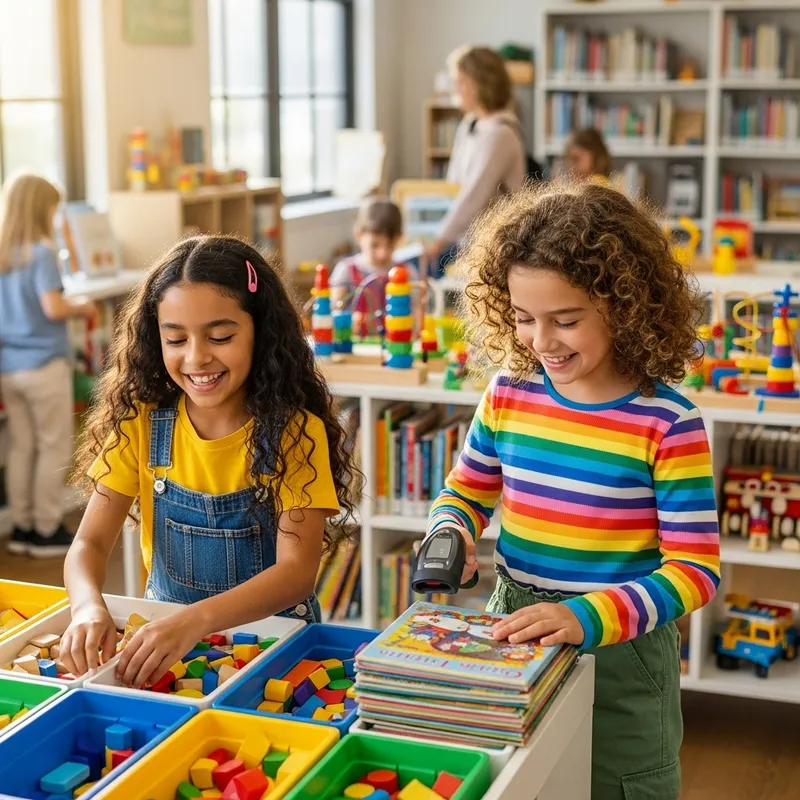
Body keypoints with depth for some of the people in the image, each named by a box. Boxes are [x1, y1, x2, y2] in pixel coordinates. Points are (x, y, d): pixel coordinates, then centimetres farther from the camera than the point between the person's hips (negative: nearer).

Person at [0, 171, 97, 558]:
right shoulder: (41, 252, -15)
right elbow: (53, 308, -21)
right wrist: (80, 308, -3)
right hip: (44, 363, -7)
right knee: (54, 447, 4)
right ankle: (46, 530, 9)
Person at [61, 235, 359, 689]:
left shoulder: (295, 432, -12)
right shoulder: (141, 423, -2)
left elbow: (298, 571, -19)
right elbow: (91, 541, -5)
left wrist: (196, 620, -37)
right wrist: (89, 607, -29)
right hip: (162, 631, 4)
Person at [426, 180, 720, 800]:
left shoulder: (666, 423, -18)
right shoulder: (509, 394, -4)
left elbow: (695, 568, -17)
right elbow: (466, 492, 10)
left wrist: (589, 617, -30)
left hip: (620, 651, -4)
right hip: (513, 633, 4)